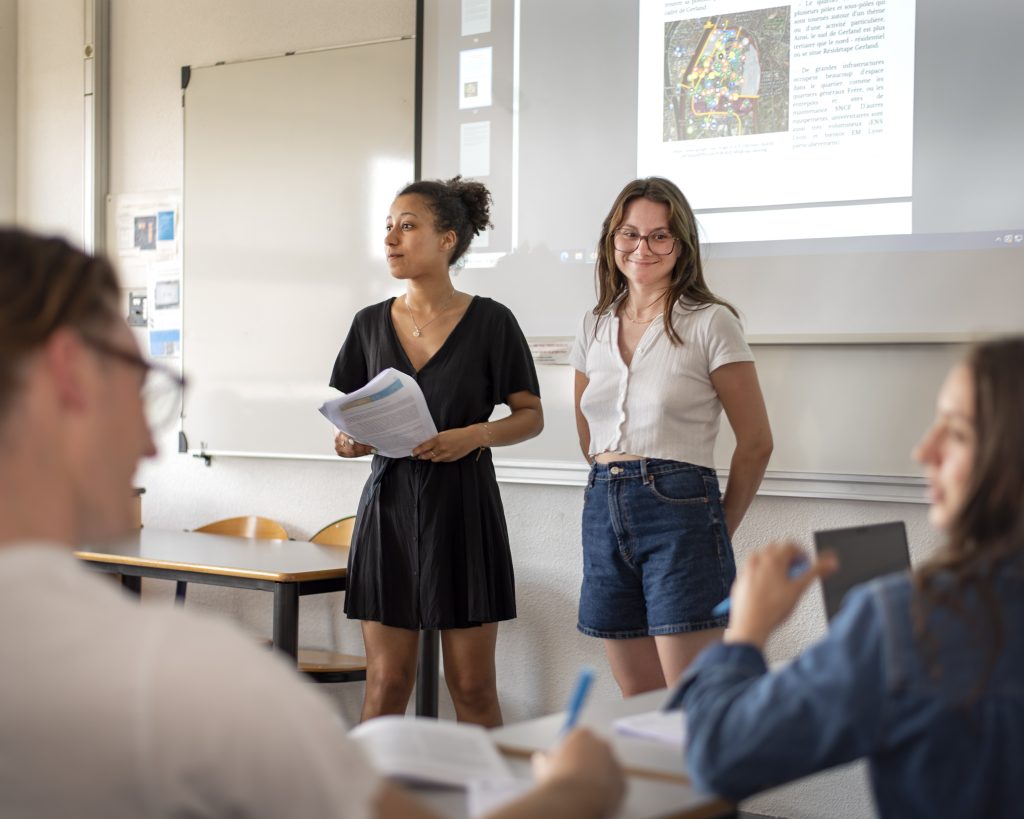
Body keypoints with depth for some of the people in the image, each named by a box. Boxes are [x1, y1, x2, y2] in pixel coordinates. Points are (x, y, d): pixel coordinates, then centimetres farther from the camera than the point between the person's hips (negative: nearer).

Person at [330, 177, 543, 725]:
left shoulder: (490, 321, -2)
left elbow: (531, 416, 1)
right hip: (389, 501, 3)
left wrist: (475, 436, -17)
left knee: (472, 684, 3)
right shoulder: (370, 324, 8)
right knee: (386, 681, 2)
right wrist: (349, 442, -8)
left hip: (463, 503, -2)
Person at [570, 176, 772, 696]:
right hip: (604, 513, 5)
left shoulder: (710, 323, -3)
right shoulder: (595, 327, 13)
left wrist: (719, 527, 6)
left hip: (679, 511, -5)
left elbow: (756, 442, 0)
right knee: (639, 706, 9)